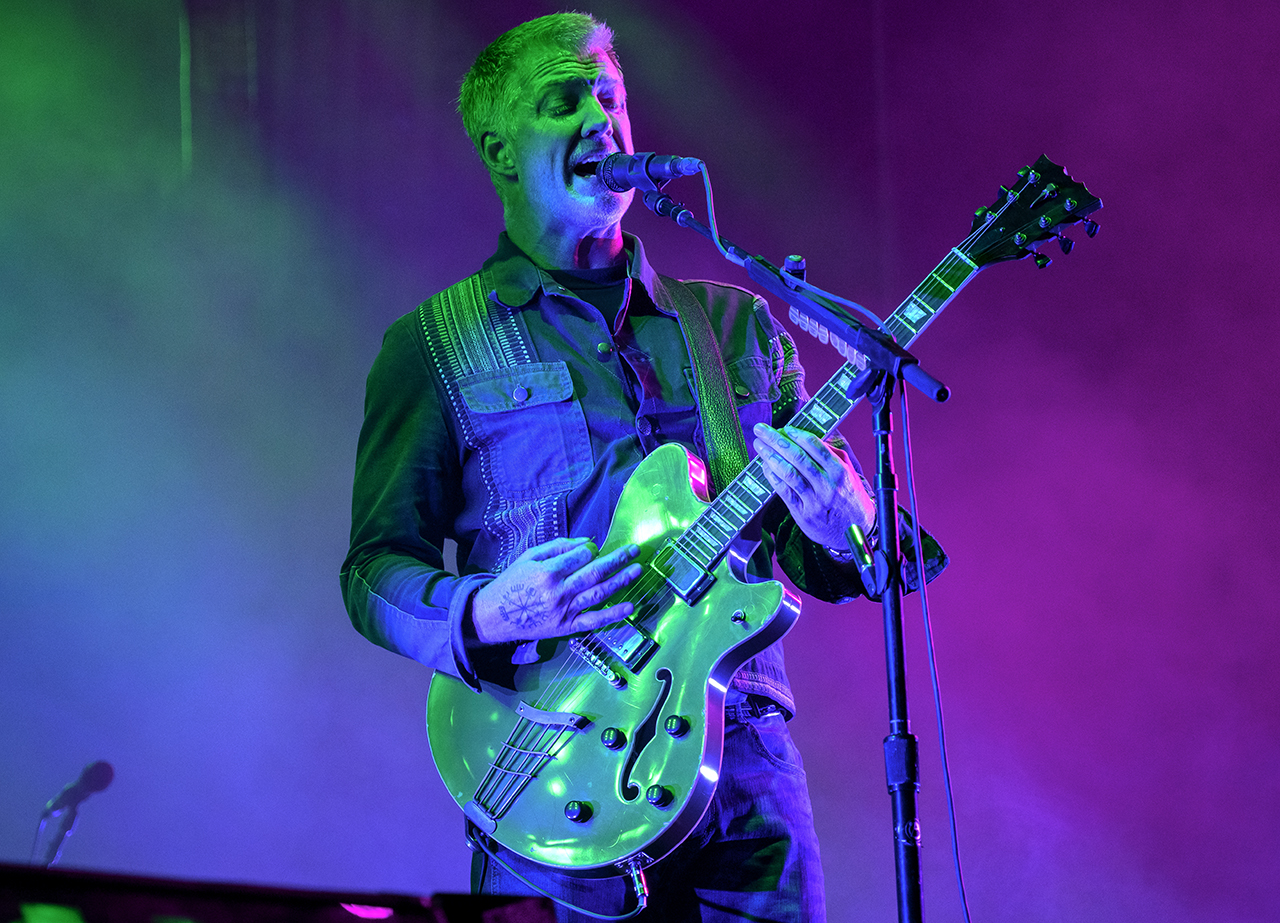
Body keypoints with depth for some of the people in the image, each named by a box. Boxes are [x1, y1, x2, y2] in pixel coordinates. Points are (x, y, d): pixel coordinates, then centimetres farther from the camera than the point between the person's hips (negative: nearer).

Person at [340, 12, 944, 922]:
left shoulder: (737, 325, 14)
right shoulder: (434, 344, 5)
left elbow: (825, 567, 14)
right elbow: (374, 570, 3)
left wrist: (838, 525, -10)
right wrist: (482, 617, -17)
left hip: (744, 768, 3)